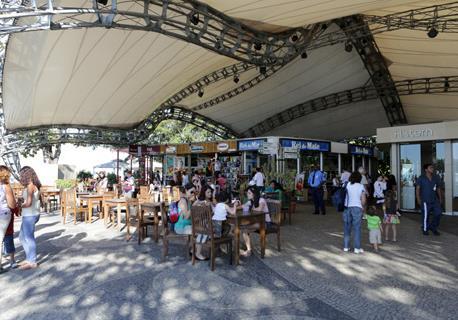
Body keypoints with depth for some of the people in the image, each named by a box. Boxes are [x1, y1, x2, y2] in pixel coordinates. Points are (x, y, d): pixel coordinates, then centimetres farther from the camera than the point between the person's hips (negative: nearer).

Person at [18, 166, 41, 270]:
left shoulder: (30, 185, -15)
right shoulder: (33, 186, 12)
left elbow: (28, 203, -19)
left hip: (30, 215, -9)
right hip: (29, 215, 9)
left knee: (29, 238, 0)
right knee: (22, 237, 18)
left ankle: (32, 262, 9)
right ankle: (29, 258, 26)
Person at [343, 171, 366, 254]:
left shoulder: (347, 185, 3)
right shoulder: (361, 186, 0)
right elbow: (363, 200, -3)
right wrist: (361, 206, 14)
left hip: (347, 208, 2)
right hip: (357, 208, -2)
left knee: (347, 228, 10)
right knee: (357, 228, 3)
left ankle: (346, 247, 16)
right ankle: (357, 248, 6)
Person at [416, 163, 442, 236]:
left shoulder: (436, 178, 7)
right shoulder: (421, 178, -3)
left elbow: (438, 188, 15)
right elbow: (418, 189, -4)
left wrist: (440, 198, 12)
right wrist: (418, 199, -11)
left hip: (434, 200, 4)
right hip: (425, 201, -4)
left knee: (438, 212, -5)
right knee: (425, 215, 1)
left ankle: (433, 227, 17)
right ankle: (425, 229, 20)